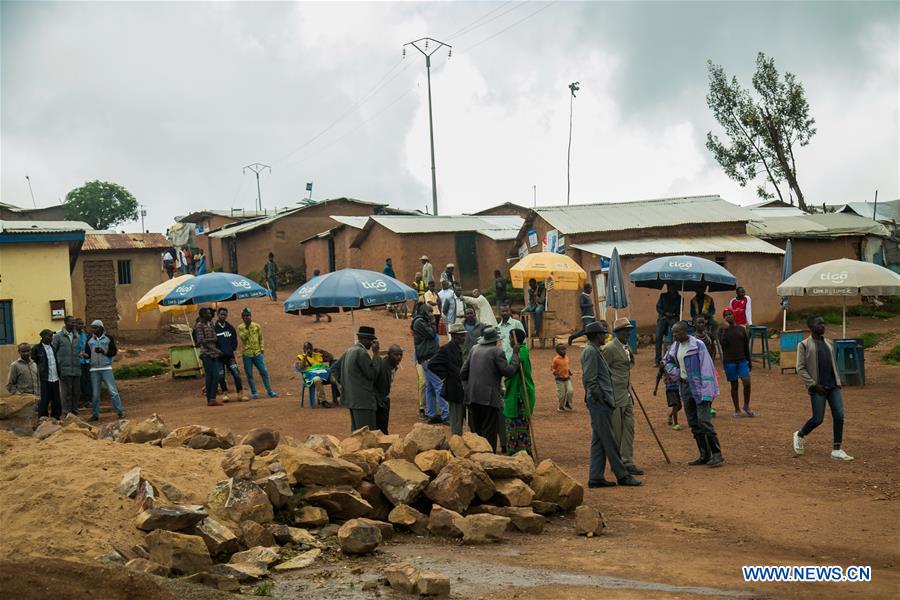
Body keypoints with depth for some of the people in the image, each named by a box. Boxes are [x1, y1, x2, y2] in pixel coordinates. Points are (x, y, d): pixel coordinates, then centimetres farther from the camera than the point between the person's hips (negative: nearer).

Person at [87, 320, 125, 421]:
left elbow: (114, 351, 0)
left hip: (106, 368, -3)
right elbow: (88, 353, 13)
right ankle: (95, 414, 12)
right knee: (95, 393, 5)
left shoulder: (108, 338, 3)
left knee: (113, 391, -7)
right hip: (94, 370, 3)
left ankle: (119, 412, -3)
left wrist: (103, 351, -16)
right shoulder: (90, 340, 12)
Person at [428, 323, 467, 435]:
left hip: (464, 391, 8)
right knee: (456, 421, 0)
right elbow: (432, 364, -22)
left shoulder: (460, 348, 10)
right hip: (455, 391, -8)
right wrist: (445, 375, -17)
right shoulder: (446, 349, -16)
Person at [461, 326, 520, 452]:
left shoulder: (474, 349, 12)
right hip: (489, 398, -6)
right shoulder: (497, 351, -7)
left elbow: (463, 373, 13)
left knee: (475, 431, 13)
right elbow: (509, 371, -10)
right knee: (489, 432, -1)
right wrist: (515, 354, -2)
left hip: (472, 397, 6)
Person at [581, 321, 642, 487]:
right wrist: (600, 397, -17)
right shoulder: (590, 351, -13)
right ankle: (622, 475, -1)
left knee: (599, 441, 9)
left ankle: (595, 477, 10)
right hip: (598, 402, -11)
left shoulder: (595, 351, 19)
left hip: (601, 402, 11)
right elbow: (590, 379, -20)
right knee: (608, 440, -5)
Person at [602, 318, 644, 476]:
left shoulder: (627, 348, 15)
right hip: (616, 396, -8)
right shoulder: (609, 348, -13)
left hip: (627, 395, 8)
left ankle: (627, 462, 11)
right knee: (616, 431, 0)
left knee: (629, 428, 7)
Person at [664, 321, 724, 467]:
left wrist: (706, 393, -21)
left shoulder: (697, 345, -14)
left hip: (698, 387, -7)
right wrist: (676, 374, 7)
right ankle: (704, 455, 17)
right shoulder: (675, 346, 8)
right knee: (693, 424, 9)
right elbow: (667, 362, 26)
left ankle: (717, 454, -7)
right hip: (685, 387, 8)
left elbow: (706, 369, -17)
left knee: (704, 421, -14)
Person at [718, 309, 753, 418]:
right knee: (734, 385, 5)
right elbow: (722, 343, -14)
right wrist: (725, 329, -16)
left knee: (747, 382, -12)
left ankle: (746, 406, 8)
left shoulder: (741, 329, 7)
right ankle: (737, 410, 14)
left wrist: (749, 361, 12)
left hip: (742, 360, 1)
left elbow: (746, 346, 12)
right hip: (729, 361, -1)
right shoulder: (722, 330, 1)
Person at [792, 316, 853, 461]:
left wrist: (838, 382, 14)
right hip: (817, 389, -5)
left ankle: (836, 450, 2)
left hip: (833, 386, 5)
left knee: (839, 416, -5)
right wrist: (814, 385, -14)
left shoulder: (829, 343, 13)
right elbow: (800, 369, -8)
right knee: (818, 419, -3)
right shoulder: (804, 345, -5)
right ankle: (800, 435, 25)